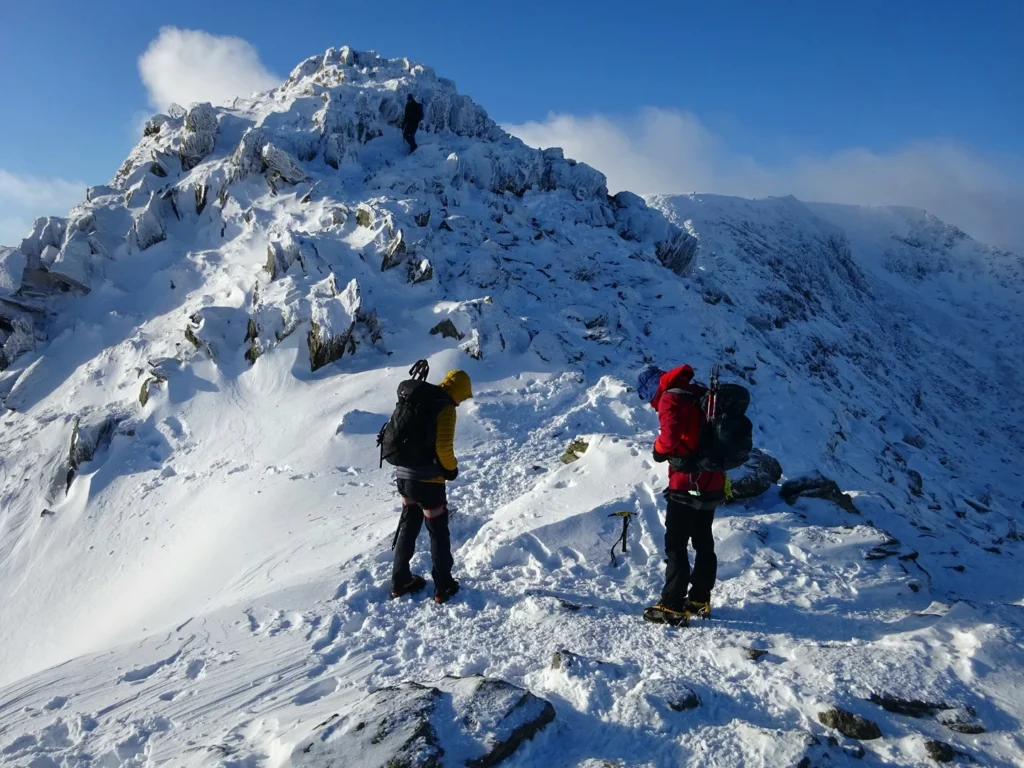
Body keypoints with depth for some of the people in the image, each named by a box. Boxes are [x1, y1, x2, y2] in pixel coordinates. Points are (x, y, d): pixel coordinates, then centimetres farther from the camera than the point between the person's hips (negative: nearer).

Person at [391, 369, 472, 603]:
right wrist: (451, 468, -5)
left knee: (408, 528, 22)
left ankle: (400, 581, 30)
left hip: (404, 476, 7)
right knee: (439, 533, 9)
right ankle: (443, 587, 18)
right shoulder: (445, 408, -15)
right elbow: (443, 447, -23)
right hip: (427, 481, -7)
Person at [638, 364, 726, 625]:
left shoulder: (670, 399, -14)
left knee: (676, 546, -1)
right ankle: (700, 600, 27)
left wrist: (659, 449, -9)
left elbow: (670, 436, -29)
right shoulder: (700, 394, 11)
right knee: (703, 543, 18)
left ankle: (673, 608, 2)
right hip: (713, 484, 8)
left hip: (687, 486, -8)